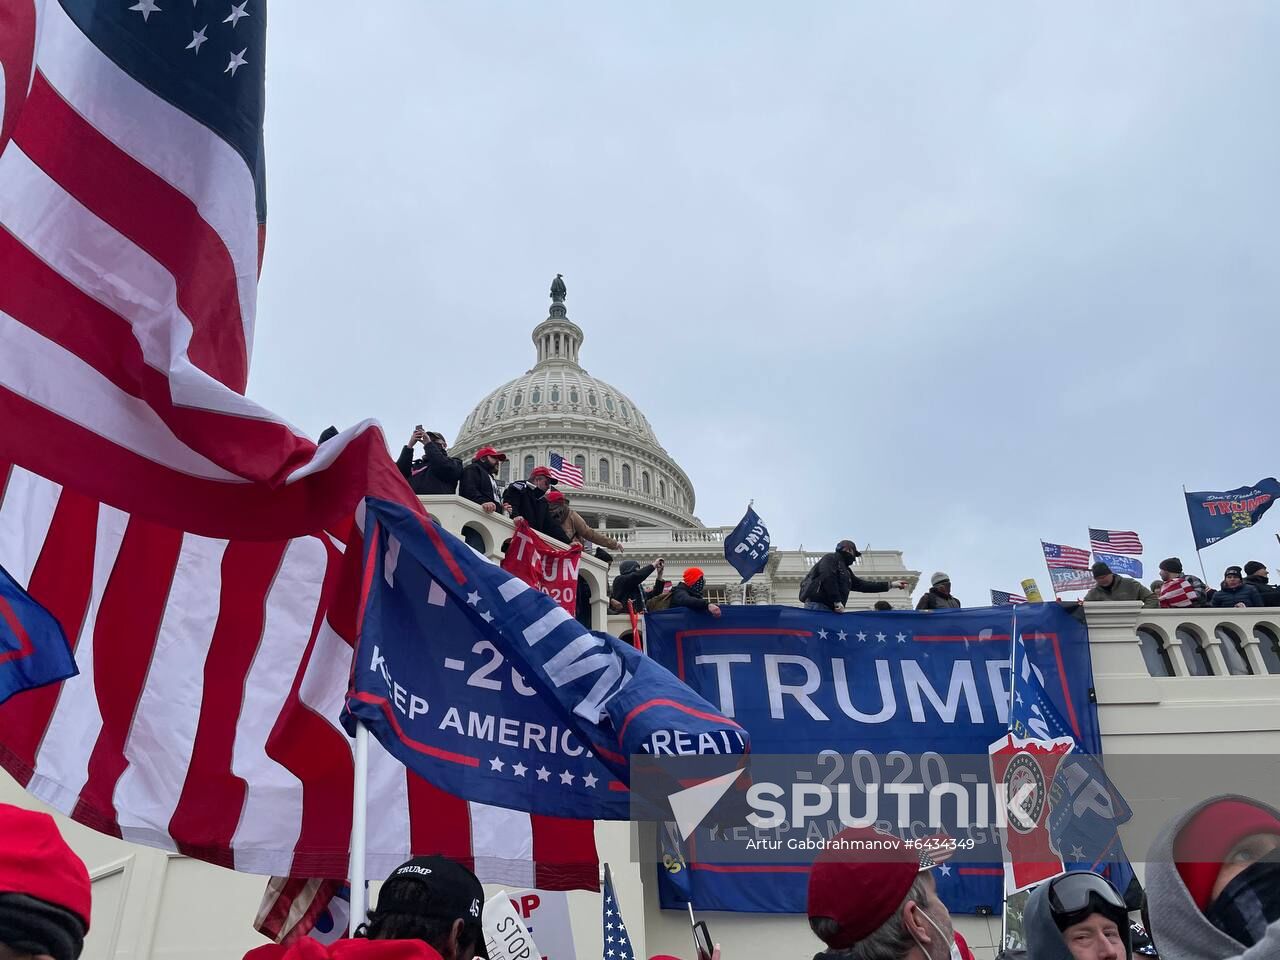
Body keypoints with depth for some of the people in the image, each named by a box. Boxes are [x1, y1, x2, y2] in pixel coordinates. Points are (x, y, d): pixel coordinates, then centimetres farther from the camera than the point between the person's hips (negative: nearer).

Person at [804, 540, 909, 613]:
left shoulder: (846, 571, 32)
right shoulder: (831, 558, 5)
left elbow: (863, 585, 31)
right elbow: (827, 577, -13)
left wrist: (890, 585, 30)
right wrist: (837, 601, -18)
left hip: (829, 609, 10)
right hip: (818, 606, -10)